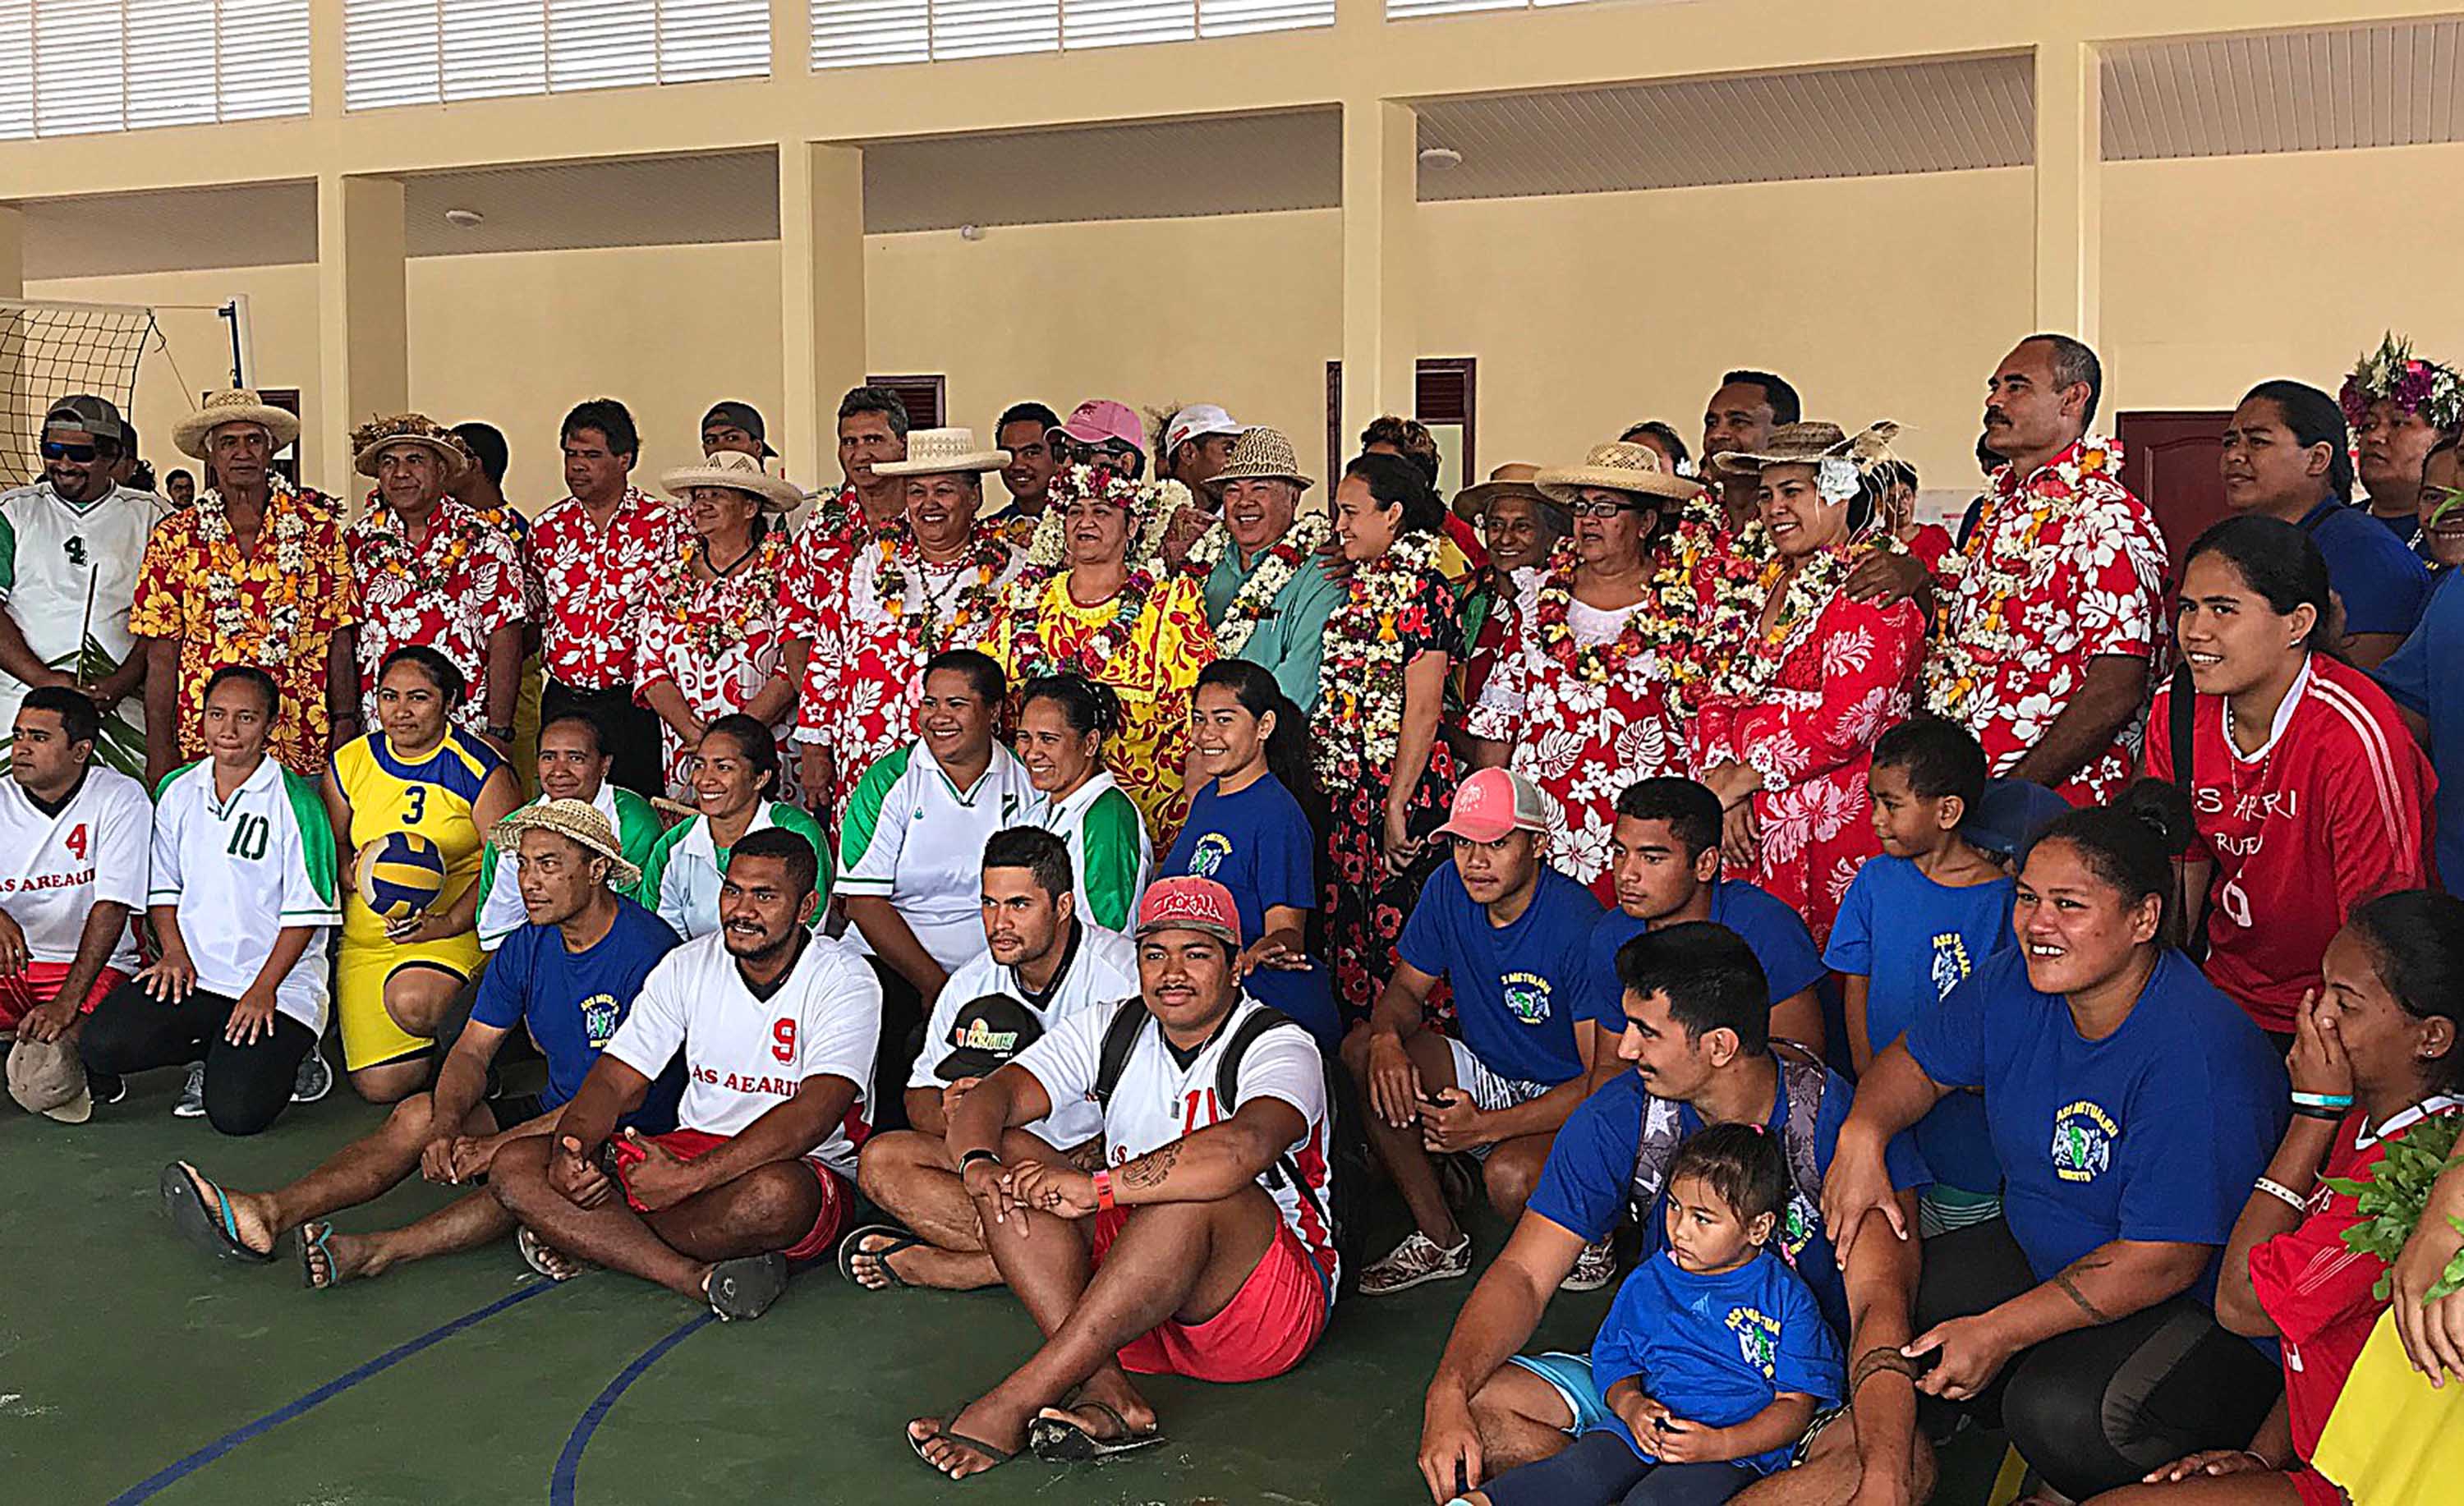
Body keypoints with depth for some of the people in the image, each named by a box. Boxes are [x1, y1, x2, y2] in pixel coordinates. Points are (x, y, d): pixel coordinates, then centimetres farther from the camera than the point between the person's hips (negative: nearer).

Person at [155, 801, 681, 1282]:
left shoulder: (647, 950, -18)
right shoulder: (528, 944, 6)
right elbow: (472, 1051, 6)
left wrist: (496, 1145, -24)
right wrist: (446, 1125, -17)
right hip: (554, 1112, 7)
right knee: (418, 1113, -12)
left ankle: (382, 1251, -44)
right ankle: (271, 1214, -26)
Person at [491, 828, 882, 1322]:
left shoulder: (844, 982, -11)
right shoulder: (686, 968, 5)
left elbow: (814, 1114, -24)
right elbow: (614, 1082, 2)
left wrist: (687, 1179, -32)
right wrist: (567, 1154, -21)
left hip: (806, 1167, -5)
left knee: (774, 1193, -43)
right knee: (514, 1166, -13)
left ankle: (579, 1238, -17)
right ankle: (696, 1277, -28)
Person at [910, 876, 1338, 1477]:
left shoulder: (1281, 1048, -11)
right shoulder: (1111, 1030, 7)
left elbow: (1244, 1146, -34)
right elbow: (992, 1096, -5)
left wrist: (1098, 1187, -38)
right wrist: (979, 1165, -28)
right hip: (1134, 1321, 5)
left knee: (1198, 1188, -35)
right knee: (1015, 1175, -14)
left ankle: (1015, 1404, -37)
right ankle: (1105, 1392, -33)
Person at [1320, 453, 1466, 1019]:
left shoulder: (1422, 591, -12)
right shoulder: (1363, 585, 14)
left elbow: (1423, 710, -16)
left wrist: (1397, 805, -19)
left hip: (1406, 783, -9)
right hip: (1352, 784, 9)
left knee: (1395, 928, -4)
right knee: (1348, 924, 11)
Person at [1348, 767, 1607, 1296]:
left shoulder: (1577, 924, -25)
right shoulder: (1449, 889, -6)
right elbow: (1406, 989, 5)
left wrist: (1486, 1126, -31)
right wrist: (1387, 1039, -21)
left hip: (1564, 1101, -7)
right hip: (1485, 1075, 7)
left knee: (1509, 1176, -37)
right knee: (1362, 1049, -15)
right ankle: (1439, 1239, -4)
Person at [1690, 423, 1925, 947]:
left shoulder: (1870, 584, -7)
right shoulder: (1763, 585, 16)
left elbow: (1847, 720, -16)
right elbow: (1715, 696, 12)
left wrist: (1740, 779, -9)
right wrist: (1720, 782, -5)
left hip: (1831, 824, -6)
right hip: (1748, 827, 6)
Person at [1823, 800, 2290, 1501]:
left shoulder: (2196, 1054, -29)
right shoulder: (2016, 985, -5)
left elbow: (2163, 1261, -28)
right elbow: (1920, 1059, 12)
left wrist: (1998, 1332, -25)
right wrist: (1863, 1133, -12)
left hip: (2203, 1307, -7)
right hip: (2043, 1253, 8)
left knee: (2060, 1410, -33)